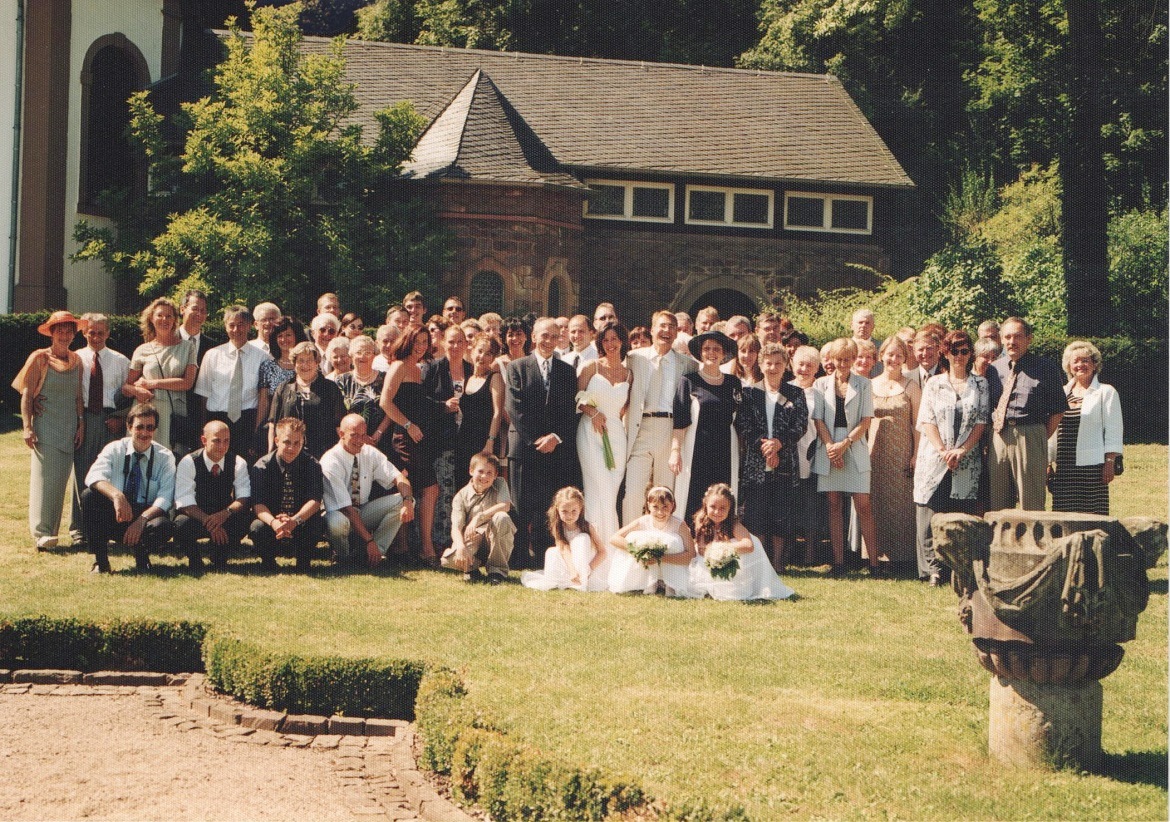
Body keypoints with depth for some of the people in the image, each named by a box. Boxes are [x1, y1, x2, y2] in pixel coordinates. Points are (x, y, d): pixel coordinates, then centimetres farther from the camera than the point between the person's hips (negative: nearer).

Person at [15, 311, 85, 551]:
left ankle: (50, 530, 9)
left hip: (69, 429, 4)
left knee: (60, 481, 2)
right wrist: (27, 427, -11)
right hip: (45, 427, -4)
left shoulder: (76, 360, 12)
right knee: (44, 477, -11)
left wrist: (81, 423, 6)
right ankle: (41, 533, -11)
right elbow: (26, 395, -3)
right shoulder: (40, 358, -1)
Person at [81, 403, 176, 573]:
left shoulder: (165, 456, -2)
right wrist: (117, 495, -42)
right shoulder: (114, 449, -2)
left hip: (148, 516, -1)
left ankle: (142, 557, -2)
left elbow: (165, 497, -13)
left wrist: (141, 520, -30)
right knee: (89, 496, -27)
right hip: (114, 516, 1)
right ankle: (100, 559, -15)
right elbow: (94, 477, -22)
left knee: (162, 526, -36)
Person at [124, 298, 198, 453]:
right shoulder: (143, 351, 13)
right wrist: (136, 390, -11)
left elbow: (187, 382, -1)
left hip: (176, 413, -1)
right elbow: (126, 386, 12)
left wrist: (152, 383, -2)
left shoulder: (187, 347, 10)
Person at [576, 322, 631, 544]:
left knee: (612, 490, -2)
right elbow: (577, 398, 2)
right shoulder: (591, 367, 4)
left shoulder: (628, 374, 11)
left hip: (616, 434, 3)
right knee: (600, 489, -11)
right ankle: (598, 541, -6)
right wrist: (593, 412, -11)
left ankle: (612, 544, 3)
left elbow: (628, 407, 15)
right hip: (591, 433, -3)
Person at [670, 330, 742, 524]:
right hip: (697, 451, -3)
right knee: (693, 505, -6)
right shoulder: (689, 381, 3)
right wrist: (675, 450, -11)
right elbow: (679, 420, -2)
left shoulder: (734, 383, 13)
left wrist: (743, 455, 11)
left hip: (726, 453, 3)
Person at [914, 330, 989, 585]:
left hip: (967, 461, 0)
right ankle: (933, 568, -3)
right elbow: (927, 421, 2)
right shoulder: (934, 383, 9)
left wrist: (961, 451, -10)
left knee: (963, 515, -2)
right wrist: (943, 451, -12)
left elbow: (981, 422, 3)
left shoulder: (980, 384, 10)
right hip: (935, 457, 0)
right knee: (932, 514, -6)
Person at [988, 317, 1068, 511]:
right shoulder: (994, 369, 15)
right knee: (996, 503, 7)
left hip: (1030, 439, -4)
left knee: (1031, 504, -3)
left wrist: (1042, 438, -1)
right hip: (997, 439, 4)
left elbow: (1058, 409, 4)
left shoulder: (1045, 368, 3)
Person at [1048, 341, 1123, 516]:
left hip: (1092, 465, -4)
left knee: (1093, 512, -7)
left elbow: (1113, 430, -1)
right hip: (1063, 467, 4)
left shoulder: (1106, 392, 4)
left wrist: (1110, 463, -9)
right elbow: (1052, 429, 20)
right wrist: (1048, 463, 15)